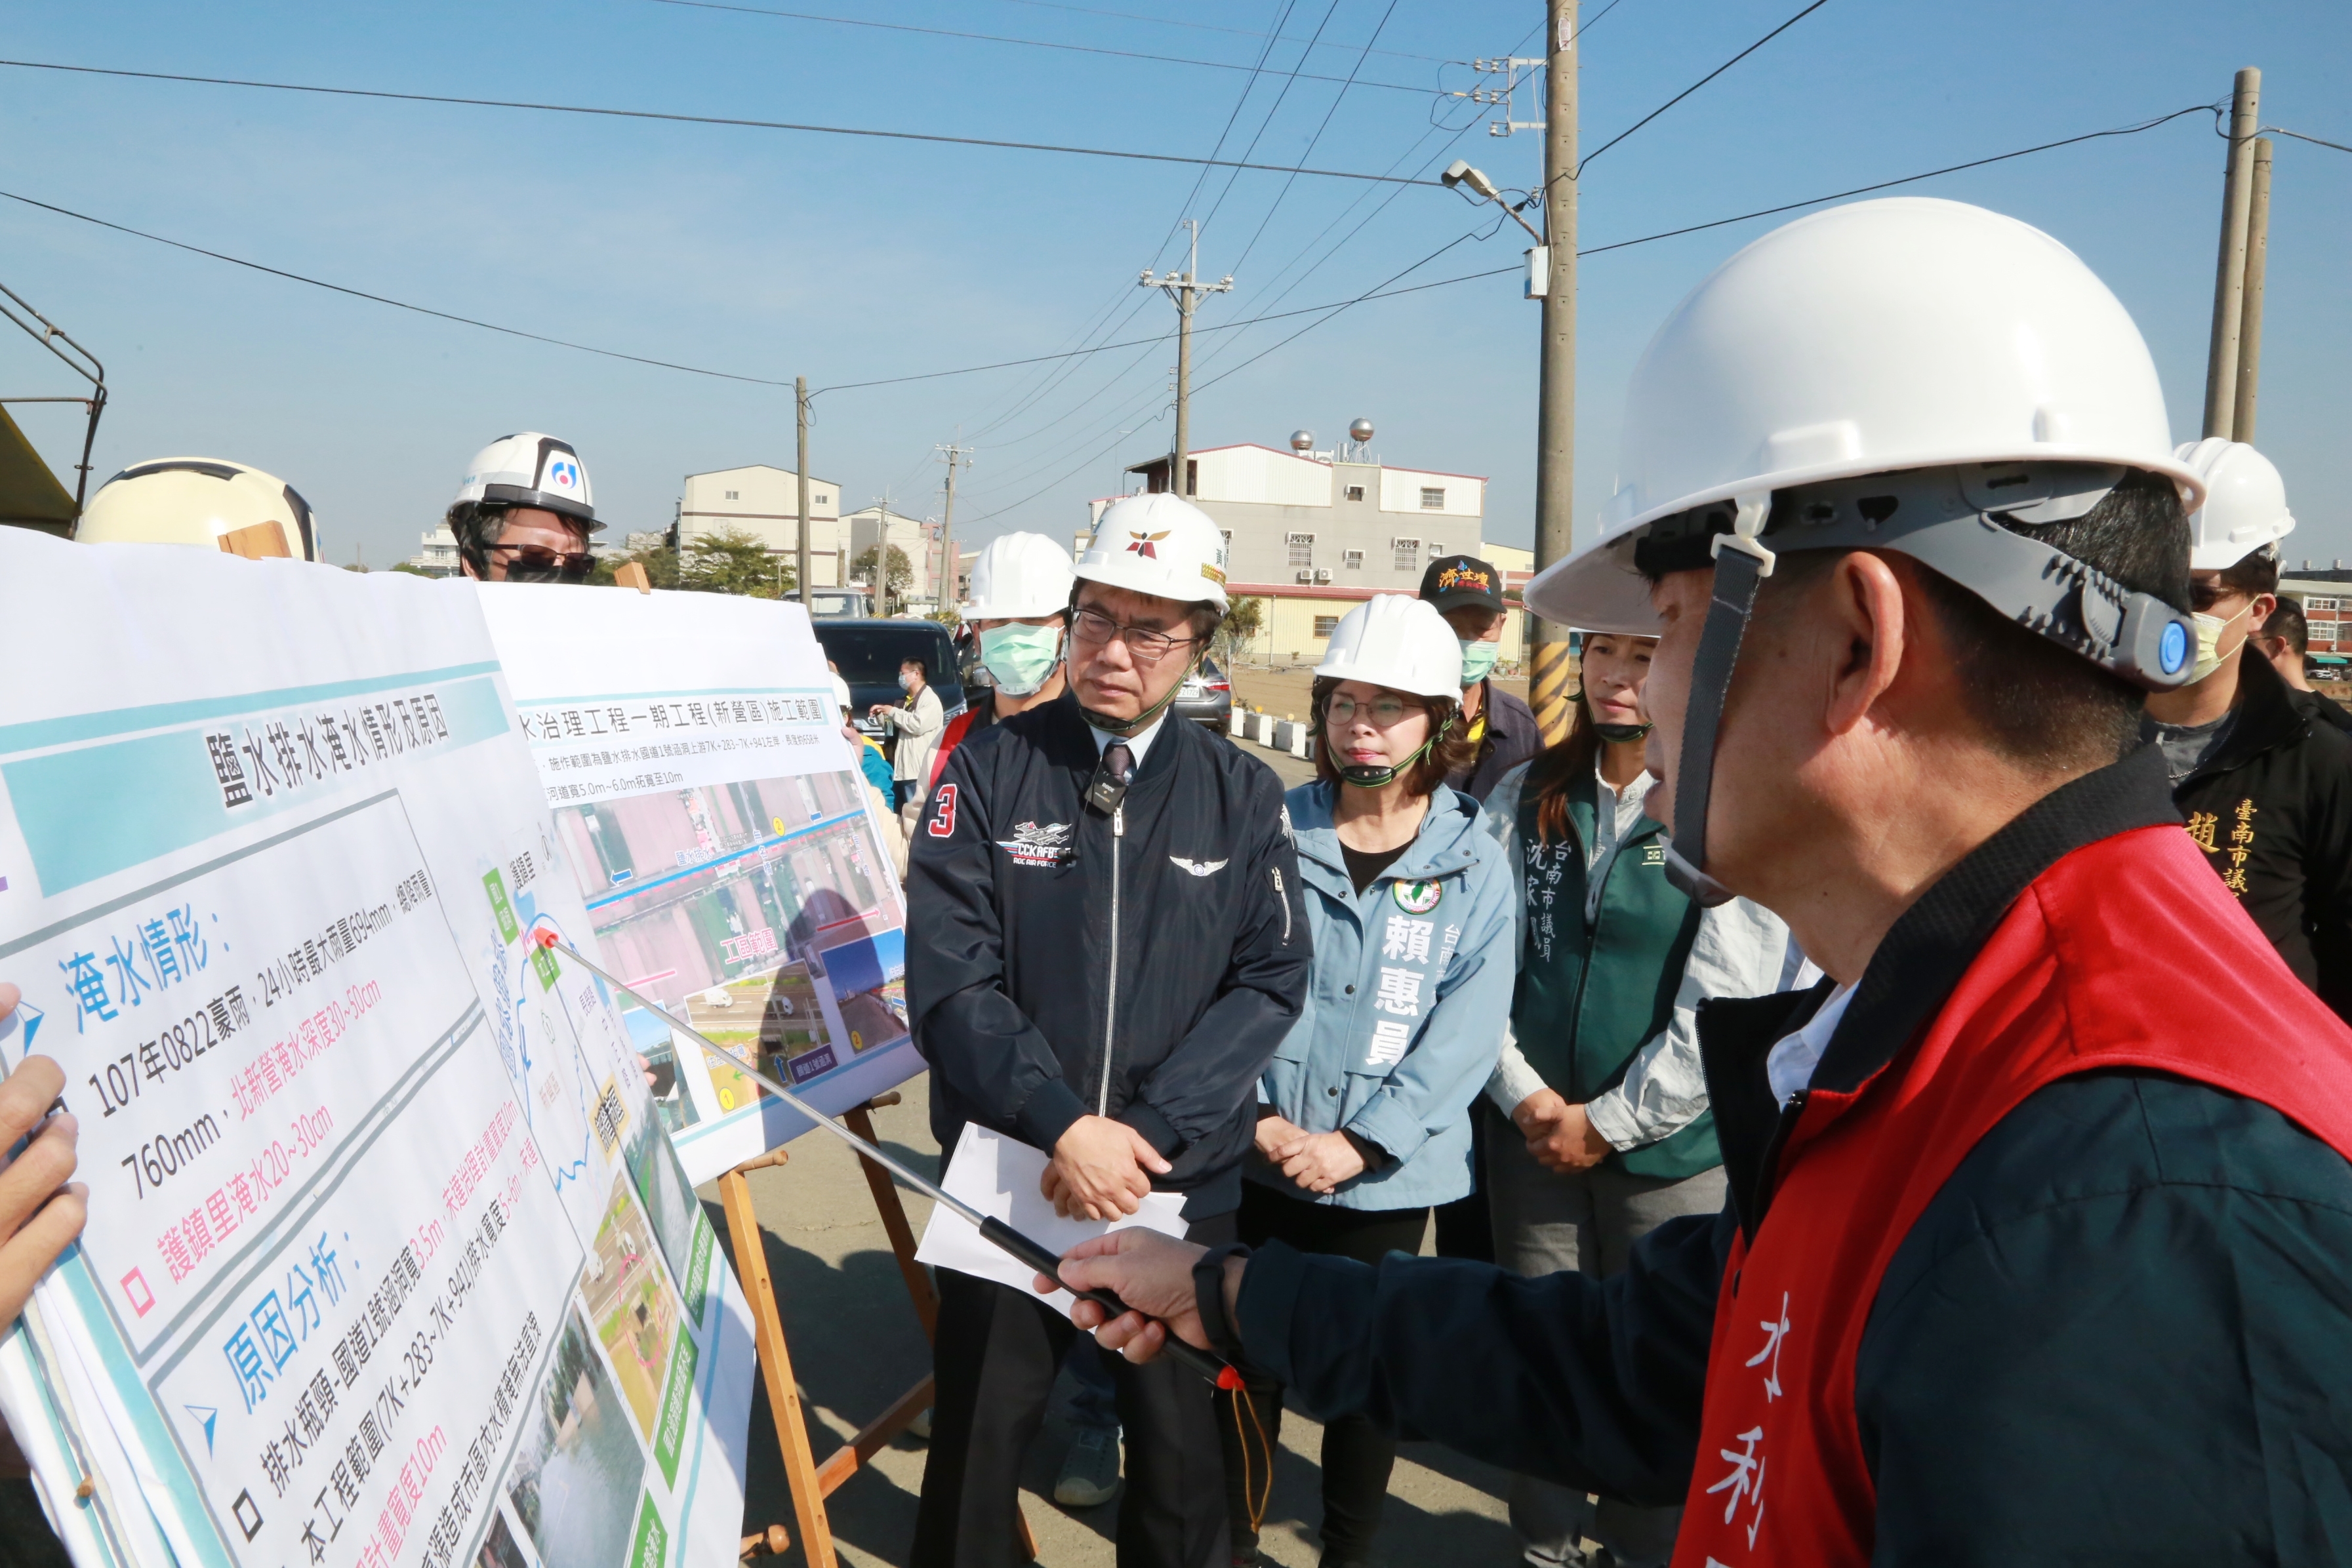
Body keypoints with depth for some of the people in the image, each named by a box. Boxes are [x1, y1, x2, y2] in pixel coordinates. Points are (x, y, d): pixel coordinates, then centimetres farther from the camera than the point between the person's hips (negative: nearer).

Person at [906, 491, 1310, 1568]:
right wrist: (1062, 1124, -21)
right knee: (980, 1430, 14)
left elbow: (1272, 980, -5)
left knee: (1178, 1435, 15)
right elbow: (949, 975, -10)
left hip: (1183, 1181, 1)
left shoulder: (1242, 794, 0)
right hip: (1007, 1173, -1)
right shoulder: (989, 770, -4)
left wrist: (1145, 1130, -16)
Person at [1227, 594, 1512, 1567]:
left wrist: (1357, 1143, -14)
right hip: (1257, 1165, 1)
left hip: (1388, 1182, 0)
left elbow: (1463, 1039, -8)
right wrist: (1260, 1117, -13)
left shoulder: (1475, 868, -4)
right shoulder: (1274, 834, -3)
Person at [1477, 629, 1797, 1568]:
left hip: (1669, 1148, -3)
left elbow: (1727, 1003, -12)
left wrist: (1609, 1122, -9)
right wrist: (1525, 1095, -8)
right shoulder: (1526, 798, 3)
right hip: (1532, 1134, 3)